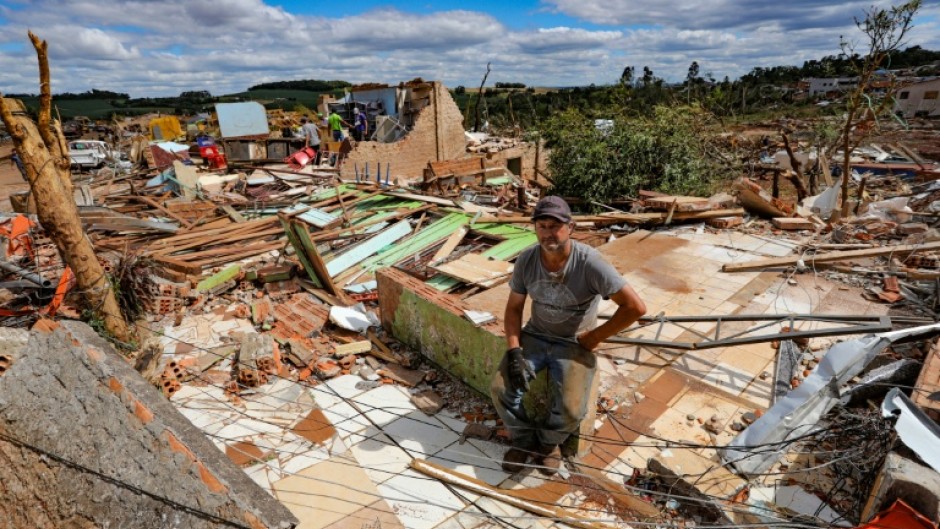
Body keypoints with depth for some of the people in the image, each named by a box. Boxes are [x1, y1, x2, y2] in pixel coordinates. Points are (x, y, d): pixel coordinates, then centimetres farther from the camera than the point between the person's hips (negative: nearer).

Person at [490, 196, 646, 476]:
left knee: (571, 410, -23)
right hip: (535, 336, 4)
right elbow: (514, 308, 1)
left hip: (575, 344, -3)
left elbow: (636, 307, -22)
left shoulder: (589, 262, -23)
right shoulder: (526, 259, -9)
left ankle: (548, 441, 14)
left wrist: (594, 337, -14)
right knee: (501, 389, -15)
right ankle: (523, 440, 16)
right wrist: (514, 352, -13)